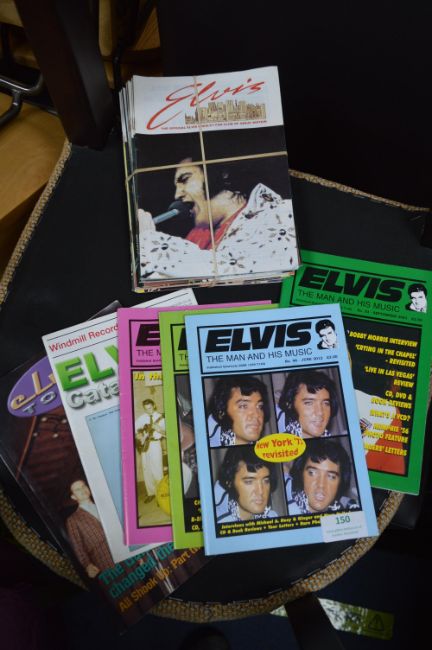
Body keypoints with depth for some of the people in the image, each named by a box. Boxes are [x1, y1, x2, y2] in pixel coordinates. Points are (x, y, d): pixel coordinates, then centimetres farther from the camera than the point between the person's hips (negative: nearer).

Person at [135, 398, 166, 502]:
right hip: (143, 445, 4)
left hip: (155, 444, -4)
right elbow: (134, 428, 13)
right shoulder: (141, 418, 8)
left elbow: (166, 431, -8)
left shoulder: (159, 417, -4)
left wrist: (159, 429, -27)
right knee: (146, 470, 8)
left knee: (157, 470, -8)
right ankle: (151, 493, 20)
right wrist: (138, 435, -6)